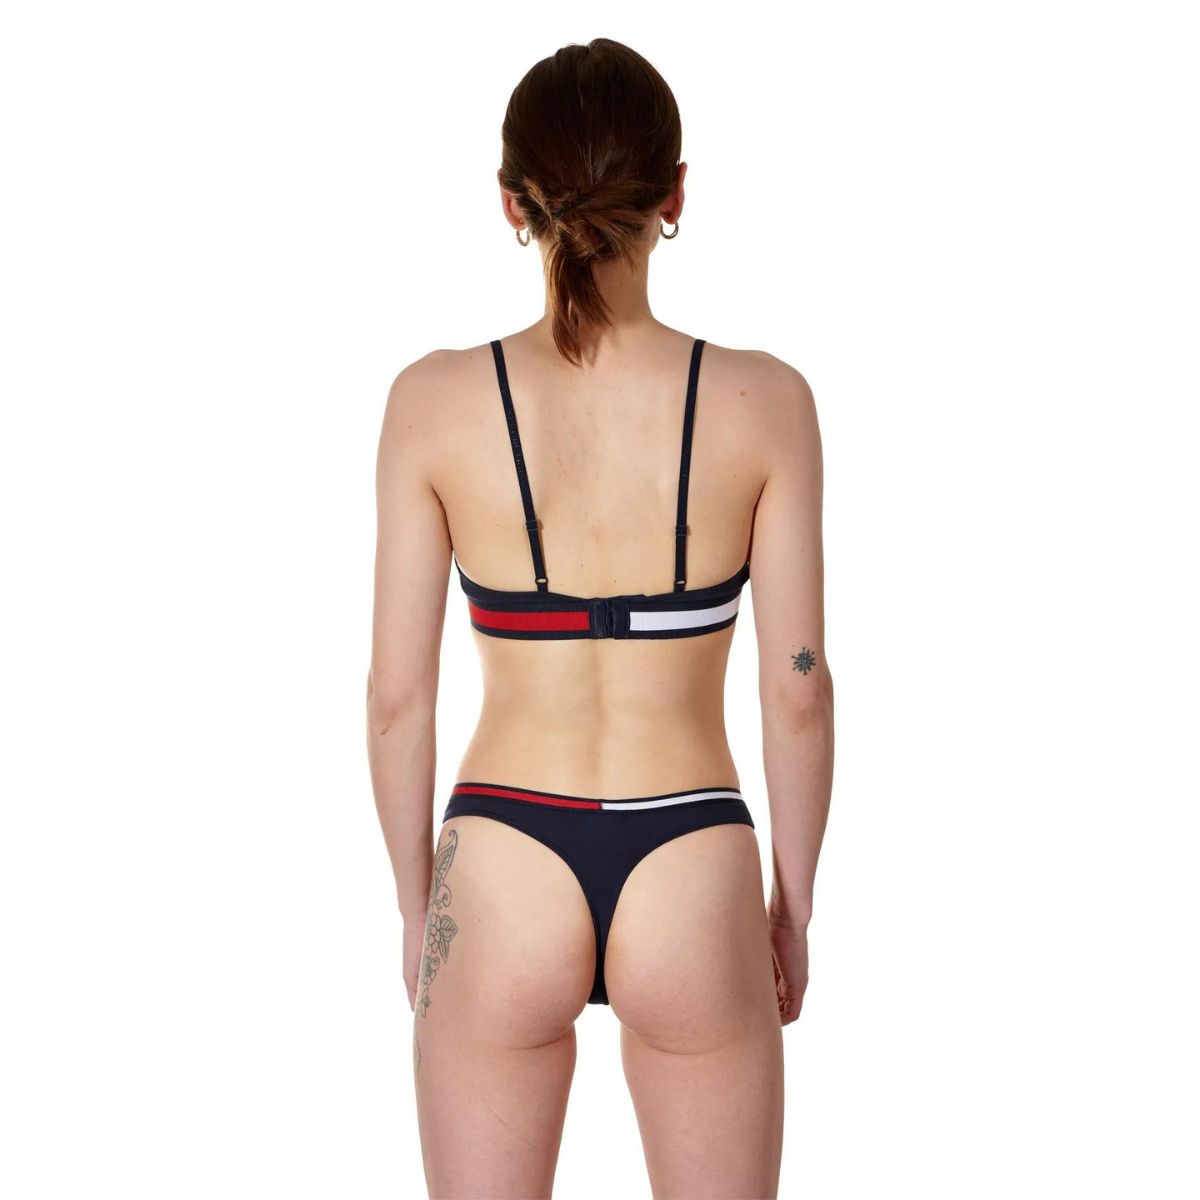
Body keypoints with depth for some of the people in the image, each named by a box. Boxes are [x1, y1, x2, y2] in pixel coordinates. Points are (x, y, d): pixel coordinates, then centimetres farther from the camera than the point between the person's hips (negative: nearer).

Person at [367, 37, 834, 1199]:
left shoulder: (436, 400, -8)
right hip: (690, 882, 0)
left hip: (503, 872, 0)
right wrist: (793, 908, 10)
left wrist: (416, 904, 10)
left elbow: (398, 692, -4)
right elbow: (799, 691, -4)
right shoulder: (764, 401, -8)